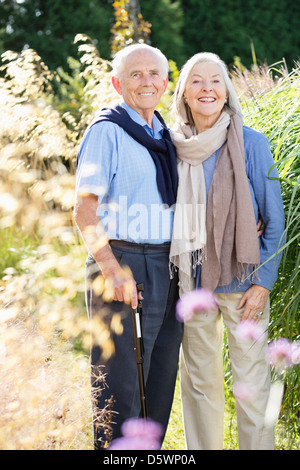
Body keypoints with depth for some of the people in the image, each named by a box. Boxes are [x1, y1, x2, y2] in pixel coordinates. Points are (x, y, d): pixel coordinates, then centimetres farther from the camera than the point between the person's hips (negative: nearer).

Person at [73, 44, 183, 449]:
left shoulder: (165, 136, 15)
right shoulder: (107, 131, -5)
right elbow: (84, 209, -12)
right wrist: (112, 270, -21)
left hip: (165, 270, 7)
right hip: (120, 265, -7)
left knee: (160, 382, 11)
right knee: (119, 386, -6)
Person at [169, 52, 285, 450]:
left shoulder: (251, 143, -5)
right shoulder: (175, 147, 5)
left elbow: (274, 219, -3)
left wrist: (264, 282, -8)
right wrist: (176, 275, 5)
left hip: (241, 282, -3)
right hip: (191, 282, 3)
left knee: (252, 383, 0)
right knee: (199, 381, 11)